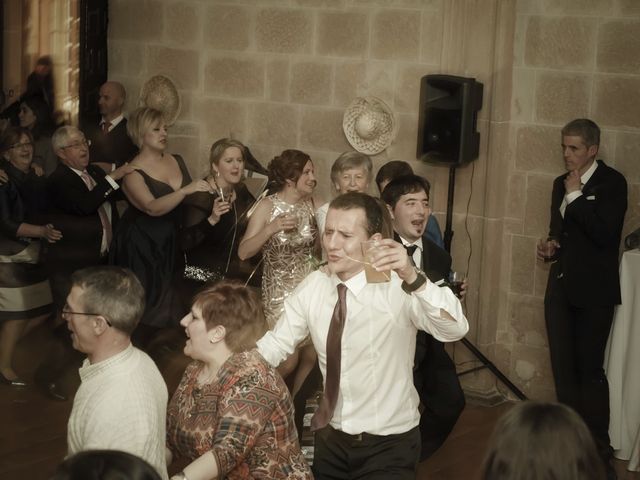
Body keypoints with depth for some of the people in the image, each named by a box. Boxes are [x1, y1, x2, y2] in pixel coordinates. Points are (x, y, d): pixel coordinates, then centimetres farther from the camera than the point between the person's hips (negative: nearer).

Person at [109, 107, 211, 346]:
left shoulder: (177, 161, 6)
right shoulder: (134, 172, -11)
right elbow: (153, 208, -26)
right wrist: (186, 190, -36)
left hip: (170, 245, 5)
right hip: (141, 247, -5)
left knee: (168, 298, 7)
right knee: (144, 304, -3)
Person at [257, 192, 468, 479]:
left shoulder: (397, 287, -20)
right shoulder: (313, 286, -5)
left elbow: (455, 330, -34)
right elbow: (274, 346, -3)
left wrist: (413, 278, -49)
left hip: (389, 445, -5)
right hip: (330, 438, 5)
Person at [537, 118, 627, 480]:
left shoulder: (612, 182, -9)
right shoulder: (561, 183, 12)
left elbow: (605, 233, -21)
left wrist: (576, 196, -17)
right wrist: (551, 244, 3)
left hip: (594, 290, -6)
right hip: (561, 287, 7)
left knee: (590, 369, -4)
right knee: (563, 368, 9)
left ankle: (599, 449, 6)